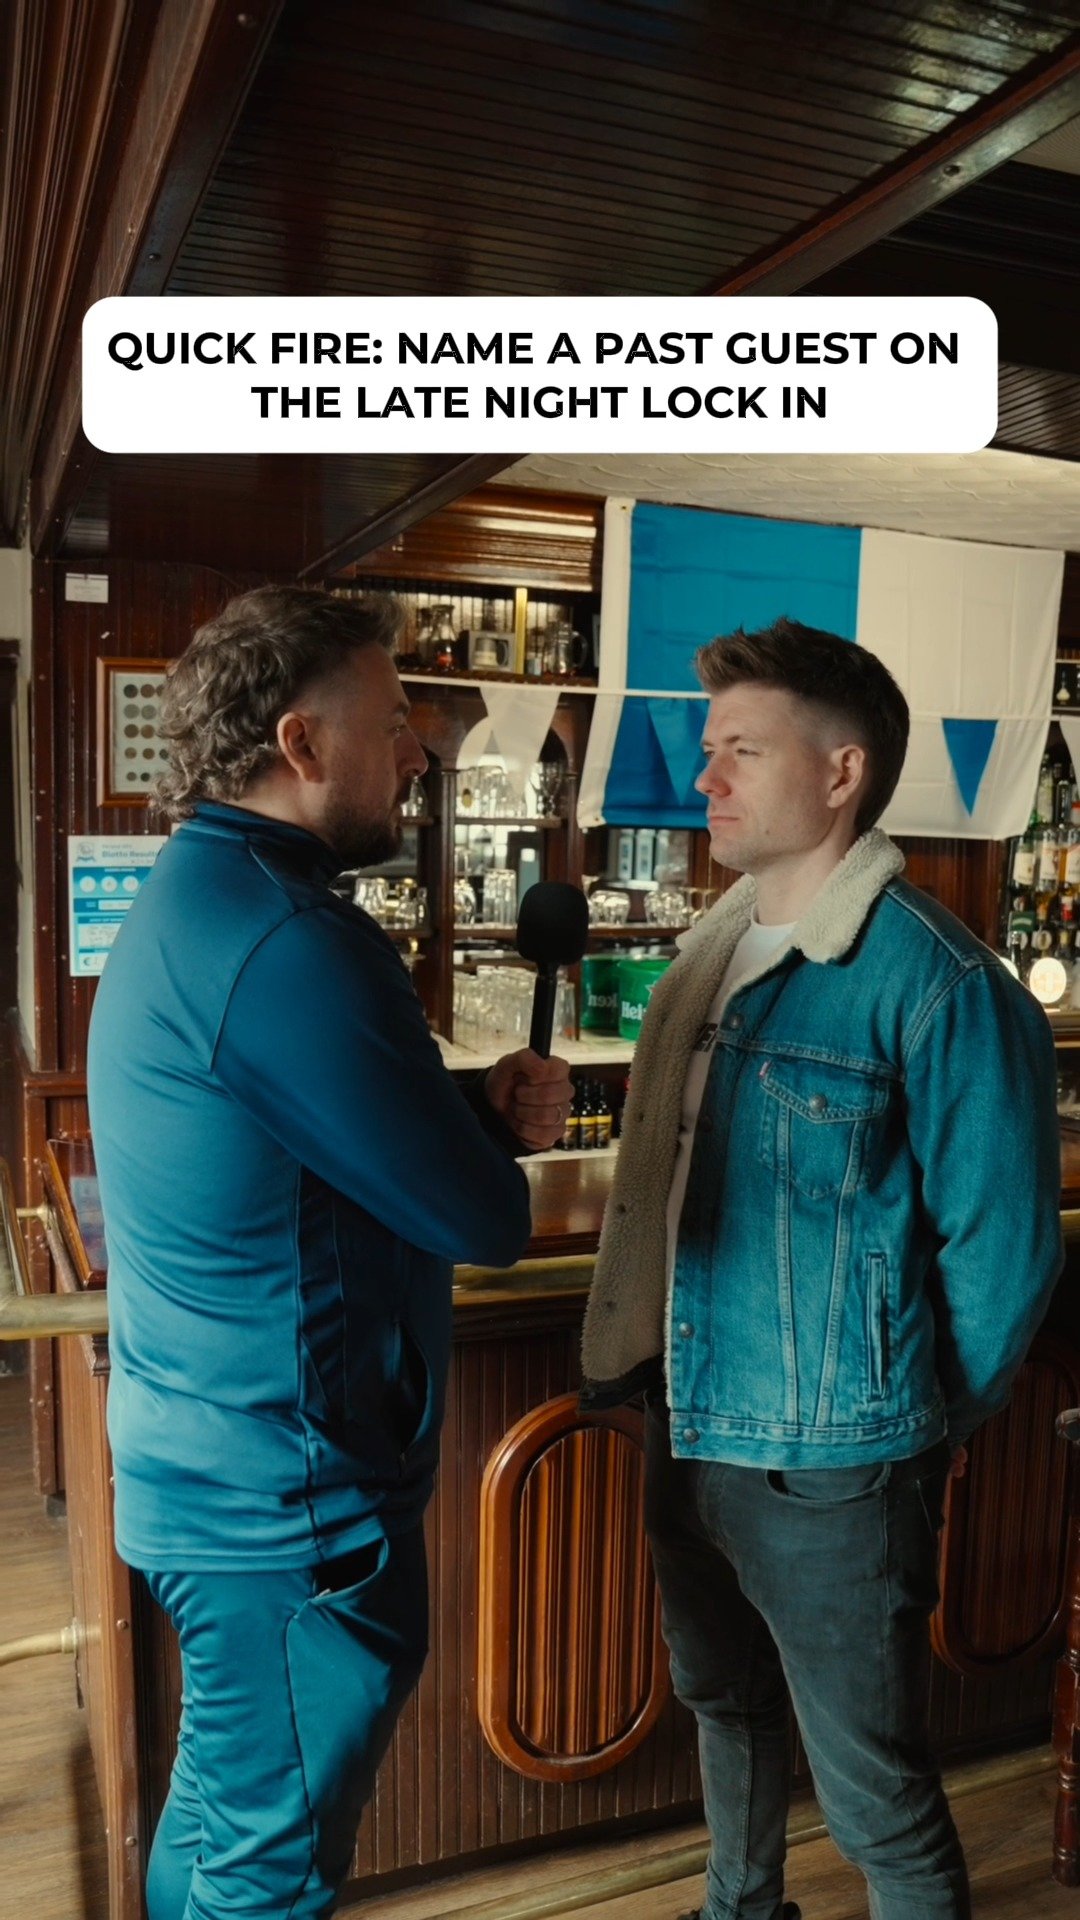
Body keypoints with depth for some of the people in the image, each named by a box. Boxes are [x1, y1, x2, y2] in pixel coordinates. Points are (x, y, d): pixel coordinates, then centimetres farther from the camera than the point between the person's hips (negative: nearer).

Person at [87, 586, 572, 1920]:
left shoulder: (188, 900, 7)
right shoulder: (284, 938, -27)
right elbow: (486, 1222, -23)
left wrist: (483, 1105, -1)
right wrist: (497, 1139, -1)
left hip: (206, 1470, 10)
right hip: (292, 1501, -10)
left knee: (217, 1809, 27)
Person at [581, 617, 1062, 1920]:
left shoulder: (936, 984, -20)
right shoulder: (713, 950, 4)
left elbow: (1002, 1251, -15)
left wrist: (922, 1426, -4)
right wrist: (634, 1362, 12)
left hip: (827, 1465, -7)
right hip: (689, 1429, 8)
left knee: (872, 1789, 11)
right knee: (724, 1706, 28)